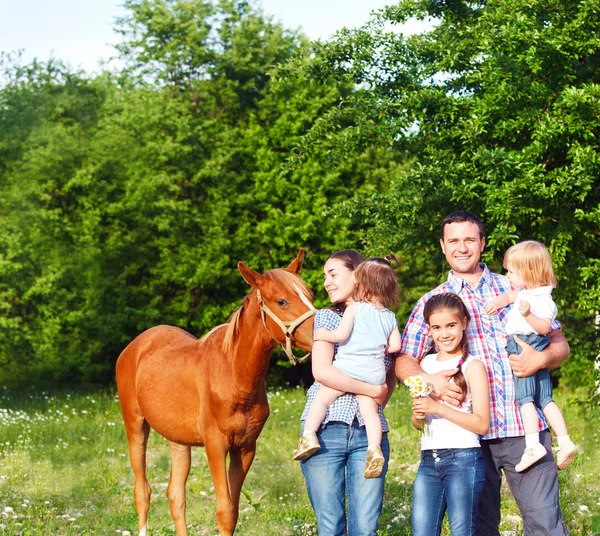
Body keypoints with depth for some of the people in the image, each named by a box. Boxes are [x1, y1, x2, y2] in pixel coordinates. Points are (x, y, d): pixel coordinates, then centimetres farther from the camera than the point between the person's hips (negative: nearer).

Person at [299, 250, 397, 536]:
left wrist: (383, 398, 4)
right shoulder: (327, 317, 6)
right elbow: (321, 371, -9)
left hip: (369, 432, 2)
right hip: (325, 429, -2)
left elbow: (391, 375, 24)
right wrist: (374, 390, -9)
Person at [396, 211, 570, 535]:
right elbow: (404, 361, 4)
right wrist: (428, 380, -18)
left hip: (525, 426, 0)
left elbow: (559, 344, 13)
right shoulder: (430, 303, 11)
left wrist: (542, 358, -10)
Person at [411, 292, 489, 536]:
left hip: (463, 458, -5)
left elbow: (482, 424, -11)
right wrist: (418, 414, -5)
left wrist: (438, 408, -18)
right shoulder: (426, 364, 13)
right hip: (428, 459, 5)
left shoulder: (472, 366, -4)